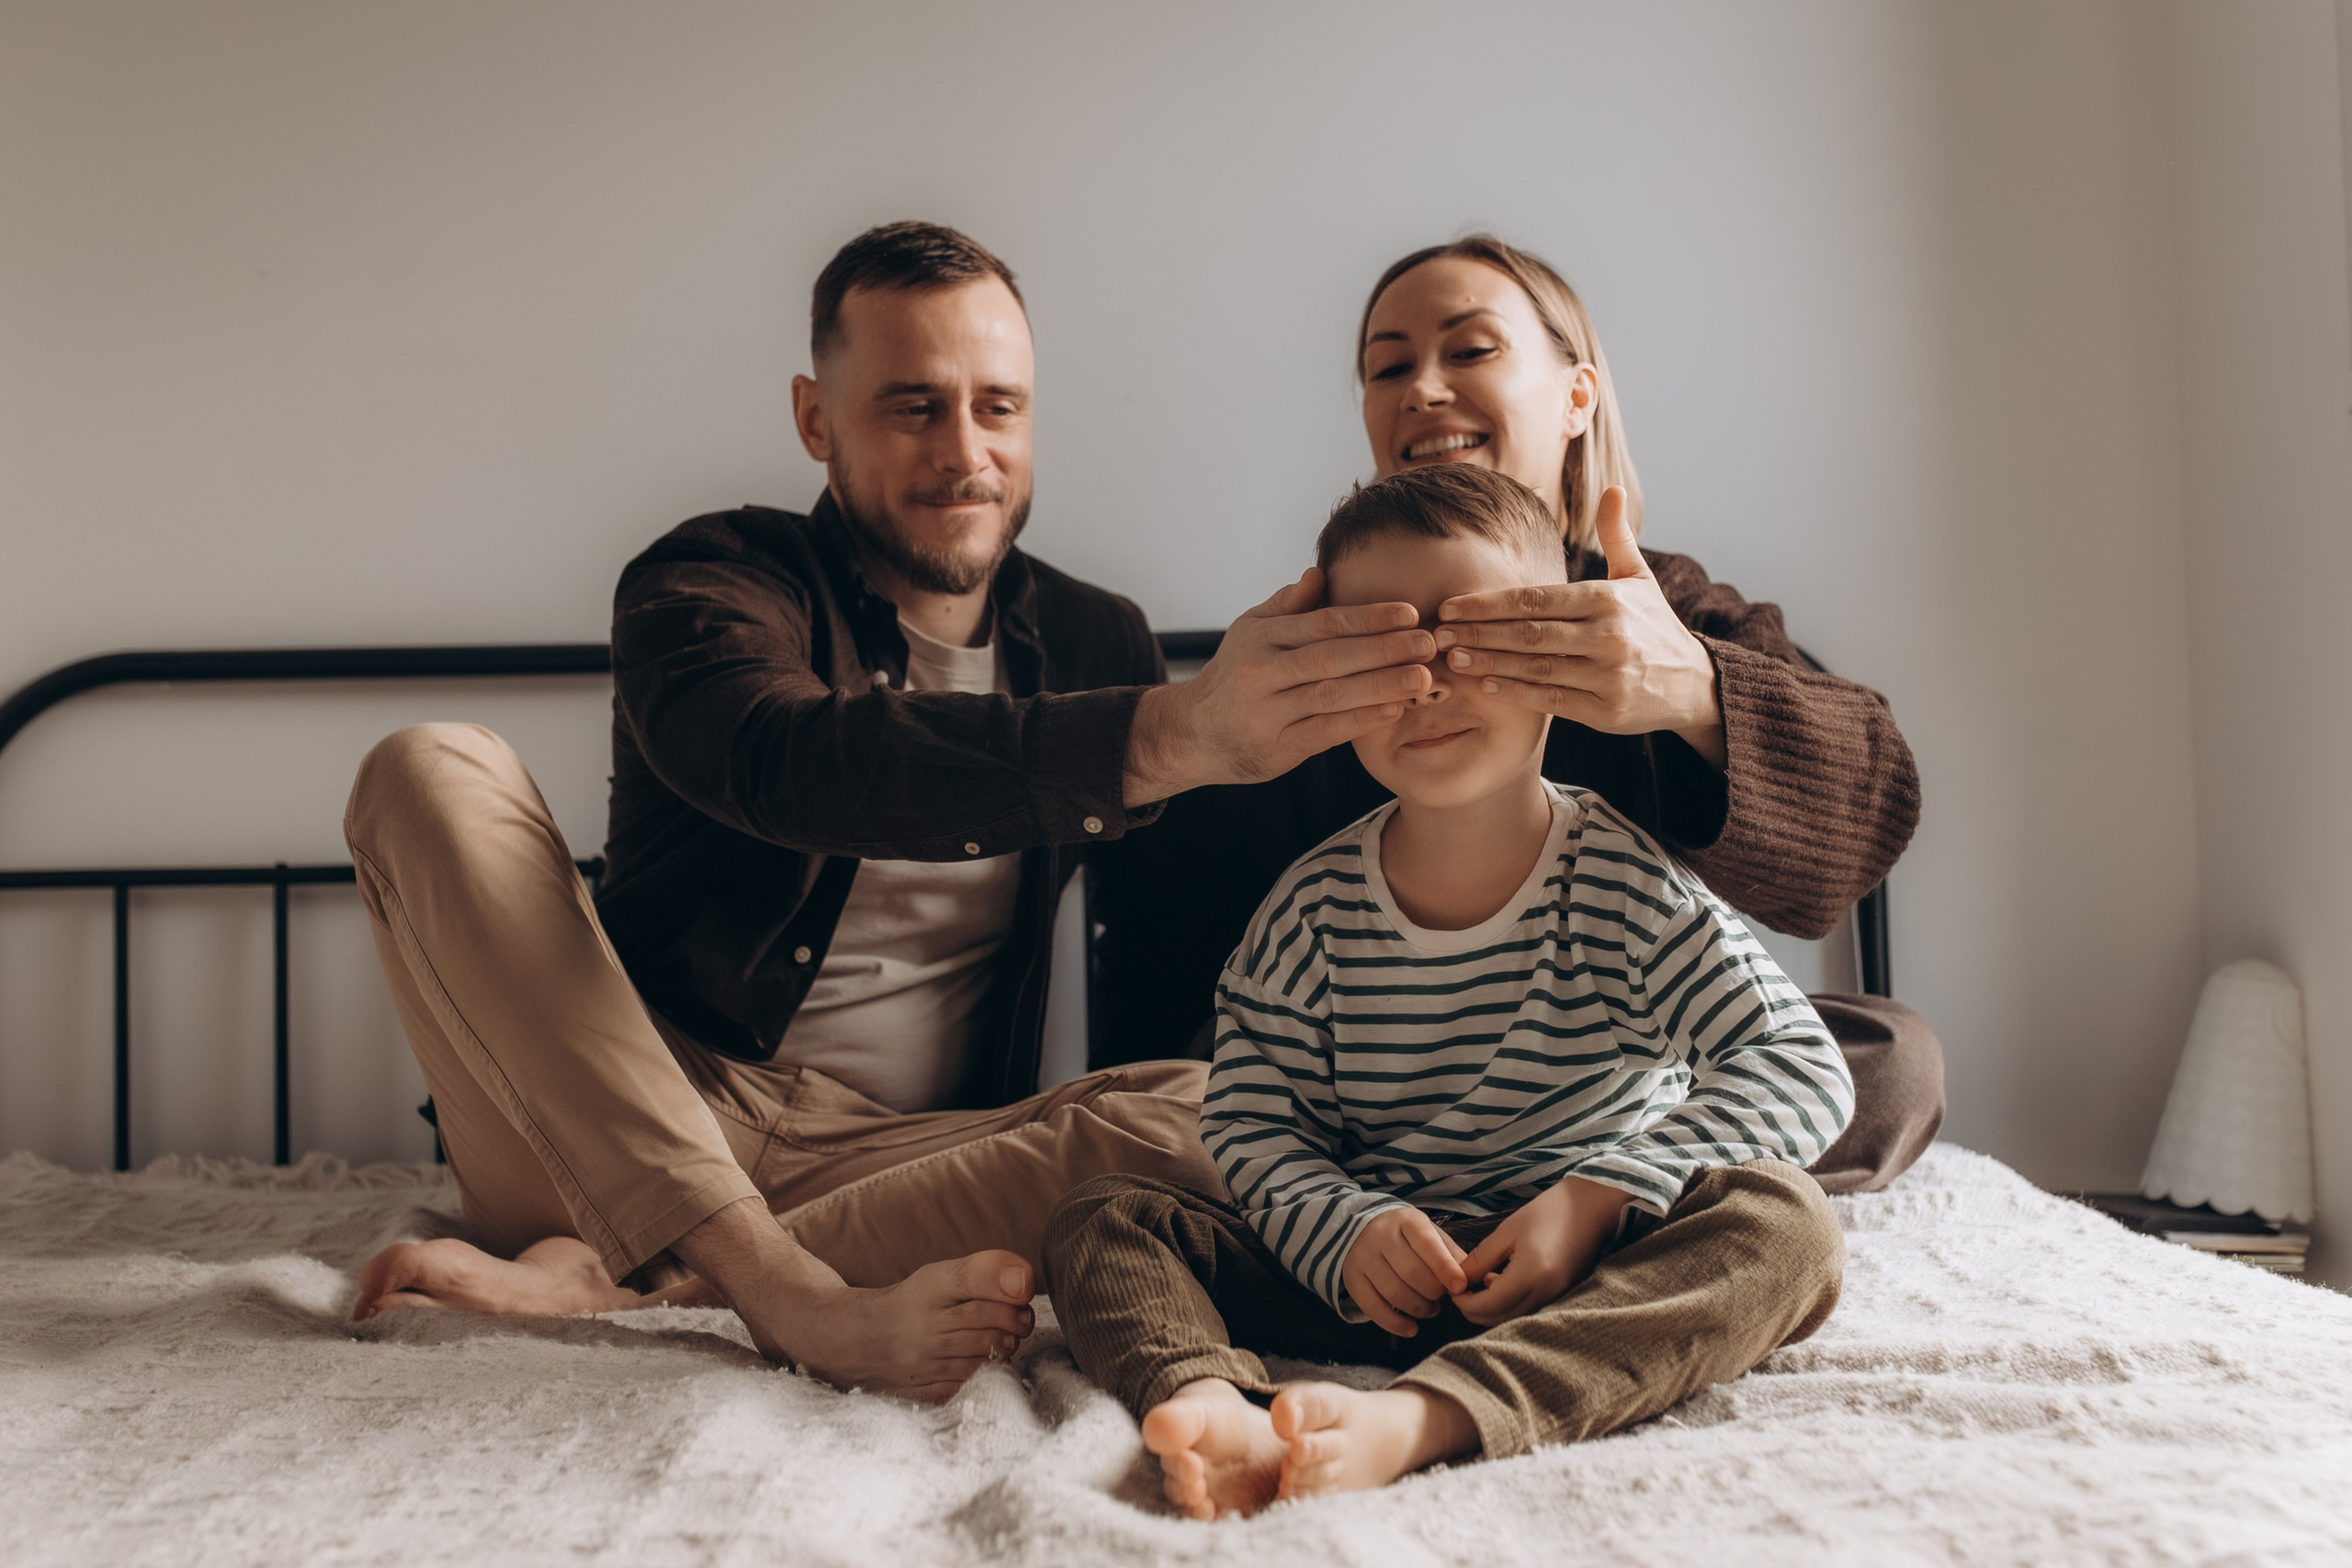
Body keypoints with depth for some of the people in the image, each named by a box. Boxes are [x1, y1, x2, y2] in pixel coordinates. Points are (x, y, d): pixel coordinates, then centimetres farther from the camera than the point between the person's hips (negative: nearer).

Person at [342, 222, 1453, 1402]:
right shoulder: (708, 582, -4)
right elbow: (791, 764, -29)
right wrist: (1169, 735, -42)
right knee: (431, 773, -20)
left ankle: (615, 1277, -26)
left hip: (908, 1161, 2)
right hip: (642, 1123, -1)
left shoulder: (1094, 642, 8)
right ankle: (791, 1296, -33)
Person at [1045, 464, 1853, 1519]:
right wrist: (1342, 1230, -22)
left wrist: (1595, 1200, -23)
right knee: (1101, 1219, -11)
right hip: (1366, 1274, 2)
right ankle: (1215, 1405, -44)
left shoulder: (1625, 882, -9)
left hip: (1598, 1276, -1)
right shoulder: (1314, 907, -2)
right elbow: (1250, 1116, 0)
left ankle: (1415, 1419, -47)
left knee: (1784, 1222, -31)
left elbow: (1804, 1066, -13)